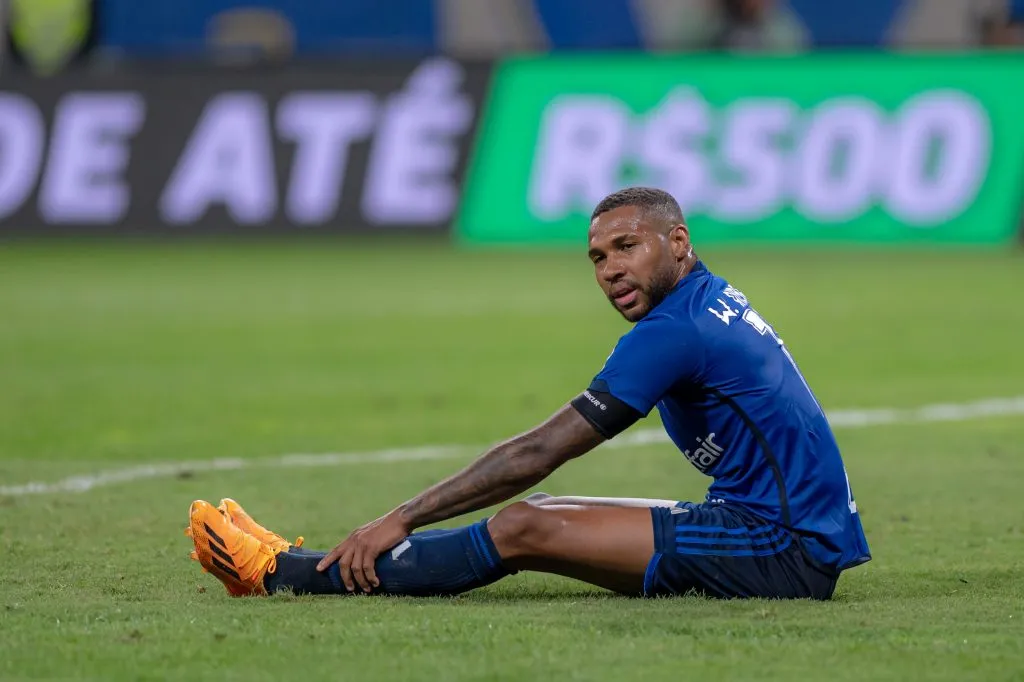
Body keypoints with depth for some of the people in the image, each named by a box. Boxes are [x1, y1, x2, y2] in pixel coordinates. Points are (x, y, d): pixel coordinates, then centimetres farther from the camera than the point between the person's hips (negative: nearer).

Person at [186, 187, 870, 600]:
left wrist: (403, 519, -12)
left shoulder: (675, 331, -15)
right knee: (543, 514, 9)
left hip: (785, 551, -10)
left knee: (526, 528, -12)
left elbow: (536, 454, -15)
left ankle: (287, 575, -8)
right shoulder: (717, 301, 15)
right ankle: (316, 565, 10)